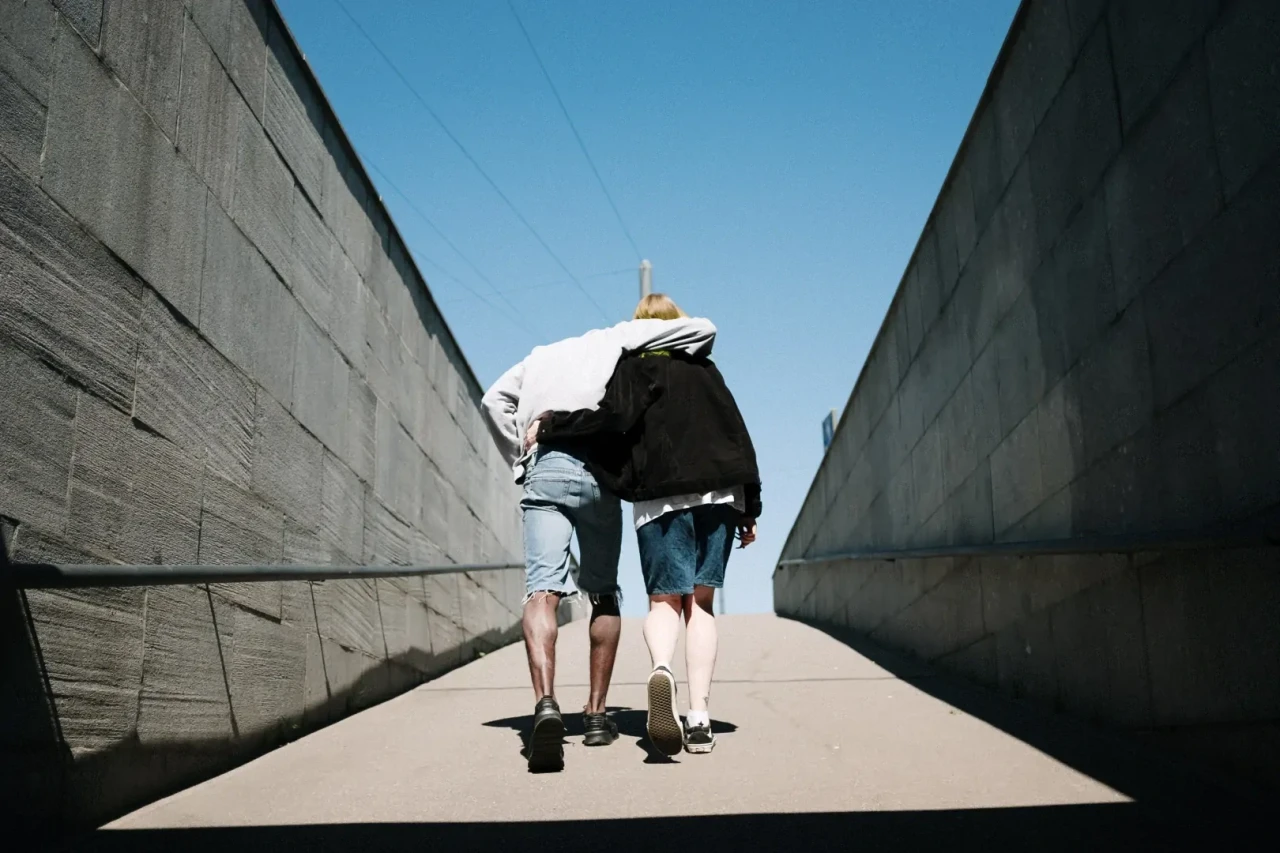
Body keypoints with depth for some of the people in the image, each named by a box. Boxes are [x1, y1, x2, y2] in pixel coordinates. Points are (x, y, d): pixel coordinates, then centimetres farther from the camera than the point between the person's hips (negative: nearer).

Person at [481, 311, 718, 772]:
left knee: (542, 590, -11)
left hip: (545, 470, 1)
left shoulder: (541, 354, 30)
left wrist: (520, 461, 15)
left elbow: (493, 400, 16)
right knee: (603, 594, 13)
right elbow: (703, 330, 12)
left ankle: (546, 702, -33)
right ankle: (596, 713, 14)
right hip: (598, 471, -1)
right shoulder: (616, 339, 20)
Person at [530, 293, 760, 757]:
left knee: (664, 599, 5)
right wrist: (749, 508, 17)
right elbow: (738, 436, 14)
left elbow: (613, 417, -14)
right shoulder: (705, 368, 17)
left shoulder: (635, 368, 4)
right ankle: (699, 718, -3)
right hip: (718, 495, 3)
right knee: (701, 602, 6)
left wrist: (548, 426, -3)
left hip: (660, 499, -3)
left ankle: (661, 668, -29)